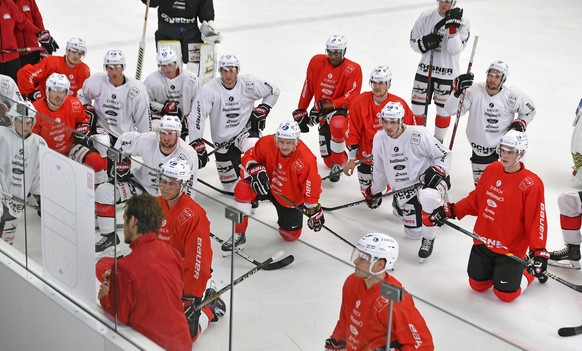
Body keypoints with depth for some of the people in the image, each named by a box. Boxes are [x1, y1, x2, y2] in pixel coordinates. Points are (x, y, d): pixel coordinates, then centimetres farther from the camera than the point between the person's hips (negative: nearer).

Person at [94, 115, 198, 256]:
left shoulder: (189, 155, -24)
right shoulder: (147, 140, -20)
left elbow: (187, 190, -16)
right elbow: (123, 141, 0)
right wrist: (121, 169, 2)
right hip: (142, 184, 2)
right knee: (103, 191, -15)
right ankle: (110, 237, -3)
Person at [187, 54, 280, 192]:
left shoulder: (249, 84, -11)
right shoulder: (208, 90, -17)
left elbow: (274, 91, 6)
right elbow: (196, 118, -18)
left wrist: (263, 108, -7)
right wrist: (197, 145, -24)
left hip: (245, 130, -1)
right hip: (222, 141, 1)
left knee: (253, 147, -40)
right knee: (231, 187, 10)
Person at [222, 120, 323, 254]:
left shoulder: (306, 160, -33)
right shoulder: (267, 143, -26)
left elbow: (312, 188, -22)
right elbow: (250, 157, -9)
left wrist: (315, 213, -15)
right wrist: (257, 171, -30)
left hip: (291, 198, -1)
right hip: (267, 184, 1)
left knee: (291, 236, 6)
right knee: (243, 189, -29)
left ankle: (285, 218, 44)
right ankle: (238, 235, -14)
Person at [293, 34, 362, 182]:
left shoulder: (353, 70, -15)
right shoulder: (316, 62, -4)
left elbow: (349, 99, -19)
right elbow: (308, 88, 5)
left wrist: (325, 106, -24)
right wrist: (300, 111, 7)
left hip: (340, 109, -4)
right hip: (322, 110, 4)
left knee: (337, 125, -40)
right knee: (328, 158, 7)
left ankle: (338, 164, -20)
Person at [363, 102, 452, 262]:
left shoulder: (418, 135, -20)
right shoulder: (379, 139, -2)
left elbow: (444, 154, -9)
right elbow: (379, 169, 16)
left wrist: (437, 171, -25)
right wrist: (374, 191, 24)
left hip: (427, 181, -6)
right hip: (403, 190, 6)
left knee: (428, 197, -41)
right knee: (412, 232, 9)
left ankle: (429, 239, -16)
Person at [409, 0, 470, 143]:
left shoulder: (462, 22, -10)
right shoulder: (426, 16, -3)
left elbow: (455, 49, -20)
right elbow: (413, 41, 2)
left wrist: (453, 27, -31)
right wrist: (425, 42, -19)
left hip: (447, 73, -2)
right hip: (425, 69, 2)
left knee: (444, 109, 8)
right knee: (418, 107, 7)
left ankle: (438, 142, 27)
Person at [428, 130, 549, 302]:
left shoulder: (531, 184, -19)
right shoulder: (491, 170, -2)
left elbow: (537, 221, -19)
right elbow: (475, 200, 10)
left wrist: (539, 252, -23)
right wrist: (450, 210, 5)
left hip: (511, 248, -5)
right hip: (484, 241, 6)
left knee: (505, 294, 0)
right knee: (477, 285, 12)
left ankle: (530, 273, 27)